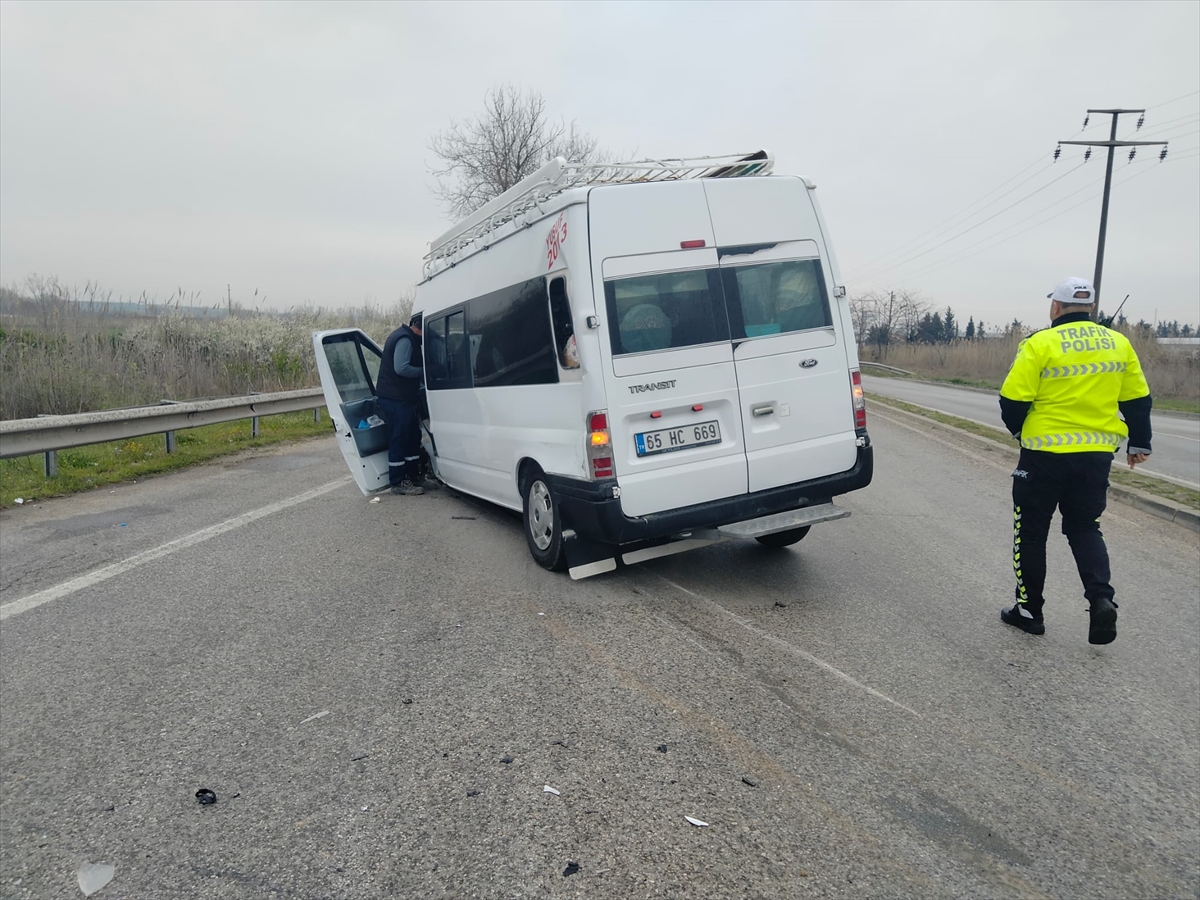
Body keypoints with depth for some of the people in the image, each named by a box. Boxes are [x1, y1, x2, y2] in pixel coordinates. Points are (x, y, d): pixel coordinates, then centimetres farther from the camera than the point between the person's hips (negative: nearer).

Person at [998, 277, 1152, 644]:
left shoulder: (1040, 344, -12)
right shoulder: (1118, 343, 5)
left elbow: (1013, 399, -13)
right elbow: (1138, 400, 11)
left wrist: (1018, 429, 8)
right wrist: (1139, 444, 24)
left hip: (1045, 453, -5)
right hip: (1097, 454, 5)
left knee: (1031, 531, 9)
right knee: (1084, 528, 18)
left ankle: (1029, 610, 17)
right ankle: (1101, 598, -1)